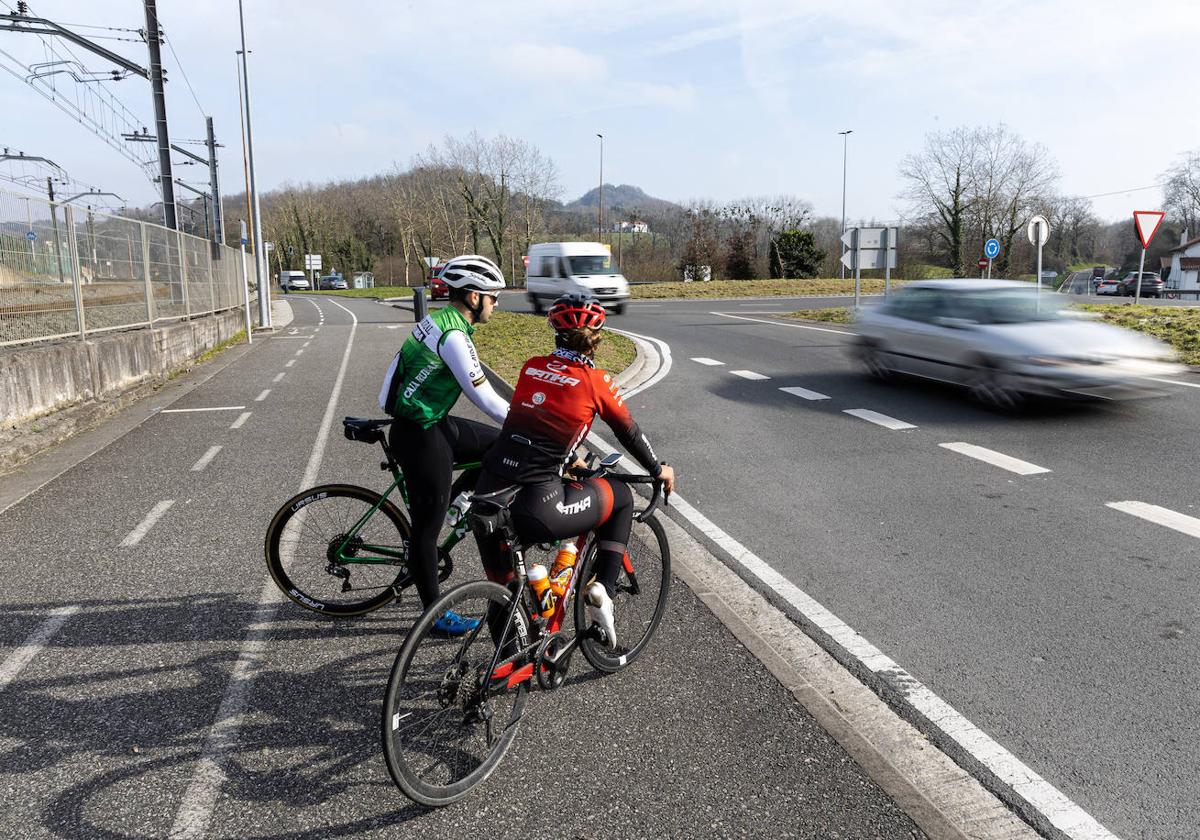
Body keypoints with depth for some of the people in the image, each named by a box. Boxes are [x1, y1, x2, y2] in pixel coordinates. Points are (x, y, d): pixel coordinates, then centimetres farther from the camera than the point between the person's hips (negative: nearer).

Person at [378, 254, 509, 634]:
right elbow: (485, 399, -21)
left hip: (433, 422, 9)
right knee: (428, 525, 3)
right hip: (420, 436, -9)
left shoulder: (440, 320, 7)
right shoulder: (453, 336, -23)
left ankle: (450, 502, 18)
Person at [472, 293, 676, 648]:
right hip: (536, 511, -5)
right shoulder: (595, 380, -1)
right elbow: (629, 433, 13)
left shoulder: (531, 367, 12)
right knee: (621, 497, 20)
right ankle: (602, 590, 13)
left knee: (501, 585, 32)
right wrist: (658, 470, 31)